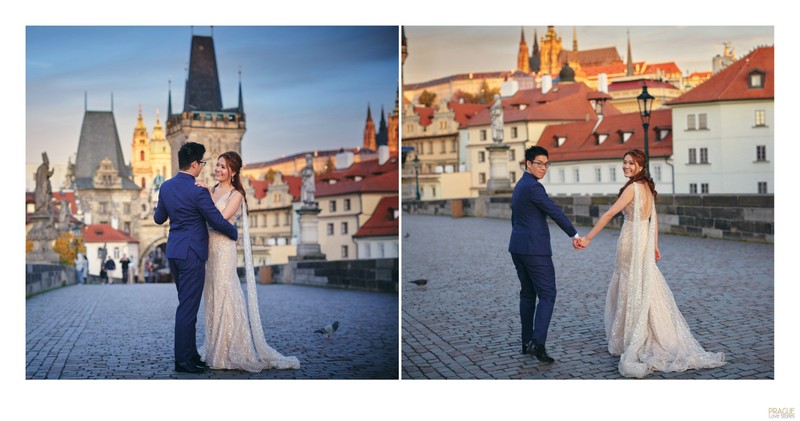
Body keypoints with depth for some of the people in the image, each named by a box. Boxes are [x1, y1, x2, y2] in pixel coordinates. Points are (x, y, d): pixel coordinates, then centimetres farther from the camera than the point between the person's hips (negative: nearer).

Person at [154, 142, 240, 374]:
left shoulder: (166, 186, 7)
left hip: (173, 252, 8)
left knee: (187, 305, 16)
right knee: (188, 307, -3)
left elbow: (159, 218, 19)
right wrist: (235, 233, 6)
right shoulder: (197, 191, -17)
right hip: (191, 254, -8)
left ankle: (190, 354, 23)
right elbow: (217, 221, -12)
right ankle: (183, 360, 3)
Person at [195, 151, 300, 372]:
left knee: (224, 299, -4)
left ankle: (230, 353, 5)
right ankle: (215, 351, 21)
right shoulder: (212, 190, 11)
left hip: (223, 250, -7)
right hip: (208, 249, 7)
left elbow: (221, 218, -20)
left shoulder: (236, 195, -7)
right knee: (212, 298, 11)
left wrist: (208, 195, -16)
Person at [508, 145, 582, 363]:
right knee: (547, 295, -8)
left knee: (527, 293, 14)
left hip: (517, 248, 10)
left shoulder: (519, 186, 17)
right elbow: (555, 212, -17)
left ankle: (527, 342, 17)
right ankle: (537, 343, -17)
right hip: (535, 249, -10)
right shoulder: (533, 187, -15)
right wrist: (574, 235, -12)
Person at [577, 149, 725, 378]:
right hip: (644, 239, 8)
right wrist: (654, 246, 20)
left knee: (633, 290, 1)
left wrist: (588, 238, -23)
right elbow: (654, 218, 14)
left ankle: (632, 341, 11)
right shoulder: (647, 187, 8)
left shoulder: (633, 188, -17)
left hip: (631, 240, -8)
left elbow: (609, 213, -22)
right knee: (644, 287, 15)